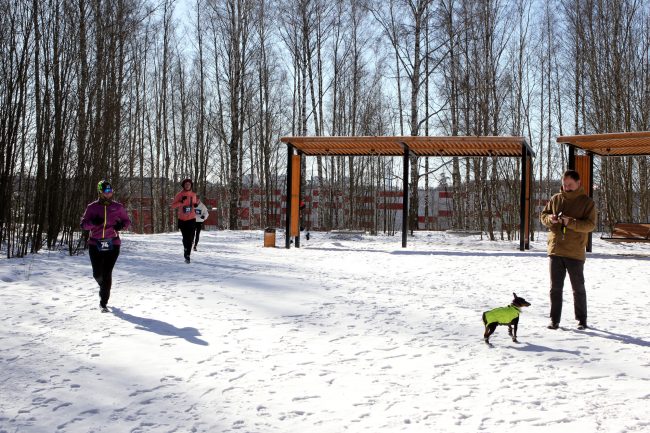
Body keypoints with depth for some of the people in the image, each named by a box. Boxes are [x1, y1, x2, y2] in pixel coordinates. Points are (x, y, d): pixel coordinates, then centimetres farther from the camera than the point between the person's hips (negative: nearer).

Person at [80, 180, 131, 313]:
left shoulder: (118, 207, 6)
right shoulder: (92, 207, 4)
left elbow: (127, 221, 15)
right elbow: (83, 224, 3)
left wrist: (121, 225, -7)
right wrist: (93, 222, -18)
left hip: (112, 244, -1)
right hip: (95, 244, 1)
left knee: (107, 273, -8)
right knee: (97, 274, 3)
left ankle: (103, 303, -1)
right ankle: (103, 287, 39)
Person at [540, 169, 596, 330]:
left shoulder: (587, 202, -4)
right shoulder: (556, 199, 8)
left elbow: (591, 224, -12)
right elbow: (543, 215, 13)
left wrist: (570, 222, -25)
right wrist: (550, 219, -10)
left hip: (575, 252, -3)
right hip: (555, 250, 3)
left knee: (578, 288, 7)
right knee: (555, 287, 7)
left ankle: (582, 320, 20)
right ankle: (554, 320, 14)